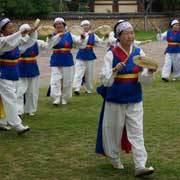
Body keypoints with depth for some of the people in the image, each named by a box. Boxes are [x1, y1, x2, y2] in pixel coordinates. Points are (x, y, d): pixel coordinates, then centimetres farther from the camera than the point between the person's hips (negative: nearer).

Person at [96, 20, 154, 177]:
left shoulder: (139, 52, 1)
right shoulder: (111, 54, -8)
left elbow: (145, 79, 1)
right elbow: (105, 80, -12)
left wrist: (150, 71, -20)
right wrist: (115, 70, -29)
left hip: (134, 98, 2)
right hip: (115, 98, -2)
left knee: (136, 131, -3)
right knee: (114, 130, 9)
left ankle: (140, 166, -6)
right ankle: (115, 159, 31)